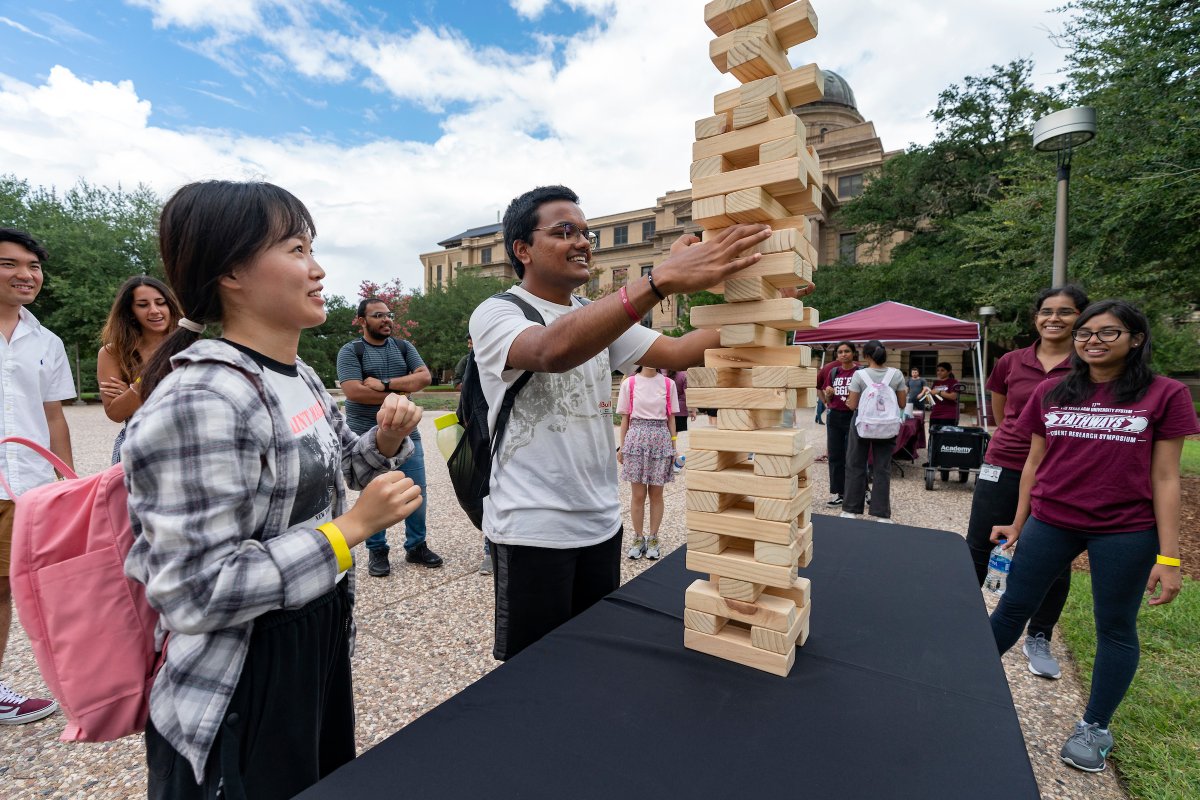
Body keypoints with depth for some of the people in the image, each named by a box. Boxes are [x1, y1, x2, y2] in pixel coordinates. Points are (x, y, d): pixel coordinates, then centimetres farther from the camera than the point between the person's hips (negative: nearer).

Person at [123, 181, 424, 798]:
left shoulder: (299, 377, 1)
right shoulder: (201, 401, -25)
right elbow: (194, 594, -27)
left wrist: (385, 441, -5)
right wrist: (351, 528, -27)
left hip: (319, 643, 8)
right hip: (240, 687, -8)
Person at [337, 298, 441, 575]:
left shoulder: (404, 347, 10)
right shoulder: (350, 351, -2)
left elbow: (425, 377, -4)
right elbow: (354, 391, -16)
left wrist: (384, 383, -14)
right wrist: (397, 395, -9)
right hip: (367, 436, -3)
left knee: (416, 491, 6)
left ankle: (416, 546, 22)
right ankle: (377, 551, 20)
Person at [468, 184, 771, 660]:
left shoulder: (601, 318, 9)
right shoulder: (496, 314, -12)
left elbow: (678, 353, -3)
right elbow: (552, 350, -35)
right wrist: (663, 279, -44)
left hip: (601, 522, 7)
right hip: (532, 529, -6)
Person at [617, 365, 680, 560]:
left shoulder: (668, 384, 3)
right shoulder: (629, 383, 0)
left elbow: (671, 418, 7)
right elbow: (625, 418, 4)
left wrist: (673, 447, 5)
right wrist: (621, 447, 3)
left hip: (660, 440, 1)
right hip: (636, 439, -1)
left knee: (656, 494, 7)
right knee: (638, 494, 4)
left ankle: (653, 539, 22)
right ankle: (638, 539, 20)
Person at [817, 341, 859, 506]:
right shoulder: (833, 371, 8)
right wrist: (828, 394, -9)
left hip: (853, 417, -4)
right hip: (834, 417, 5)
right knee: (835, 455, 7)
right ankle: (836, 493, 15)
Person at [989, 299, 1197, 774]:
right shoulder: (1050, 393, 2)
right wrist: (1017, 525, 11)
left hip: (1126, 532, -1)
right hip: (1050, 523, 2)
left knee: (1116, 628, 12)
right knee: (1012, 608, 9)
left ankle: (1095, 727, 30)